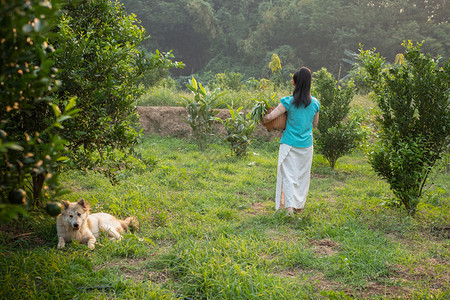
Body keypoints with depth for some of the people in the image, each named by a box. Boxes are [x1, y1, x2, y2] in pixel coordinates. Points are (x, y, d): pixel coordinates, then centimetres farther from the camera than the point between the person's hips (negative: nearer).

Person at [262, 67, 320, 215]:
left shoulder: (289, 102, -12)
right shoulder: (315, 103, -1)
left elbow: (269, 117, -14)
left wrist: (263, 120, 7)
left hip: (289, 144, -3)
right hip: (306, 144, 3)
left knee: (289, 175, 2)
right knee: (303, 175, 13)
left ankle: (289, 206, -6)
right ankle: (299, 206, 24)